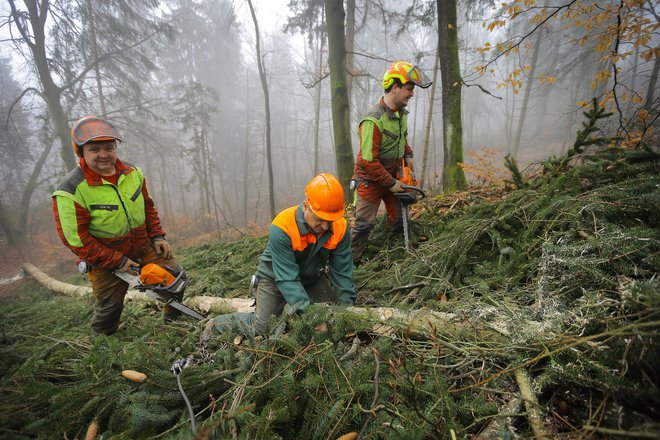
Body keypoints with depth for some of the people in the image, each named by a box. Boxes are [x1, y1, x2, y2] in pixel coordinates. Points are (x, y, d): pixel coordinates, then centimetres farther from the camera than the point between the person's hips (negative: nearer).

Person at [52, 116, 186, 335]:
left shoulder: (133, 174, -6)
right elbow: (76, 239, -20)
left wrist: (157, 236, 1)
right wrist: (118, 262, -19)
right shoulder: (71, 192, -22)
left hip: (144, 245, 5)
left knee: (176, 276, 7)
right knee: (109, 307, 7)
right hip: (106, 259, -4)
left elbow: (148, 207, 8)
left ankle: (173, 321, 33)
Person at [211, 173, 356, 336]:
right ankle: (225, 321, 21)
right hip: (274, 278, -4)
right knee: (261, 329, -7)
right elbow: (287, 278, -35)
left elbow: (342, 272, -16)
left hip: (312, 277, 4)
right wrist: (305, 309, -40)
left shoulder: (341, 228, -23)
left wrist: (347, 306, -21)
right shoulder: (282, 228, -36)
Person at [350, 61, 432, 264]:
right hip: (370, 179, -8)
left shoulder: (401, 112, 3)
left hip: (392, 176, 8)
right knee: (365, 224, -5)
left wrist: (408, 156, 5)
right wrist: (391, 183, -20)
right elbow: (368, 161, -27)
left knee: (399, 216, 12)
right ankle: (349, 263, 9)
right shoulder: (373, 120, -26)